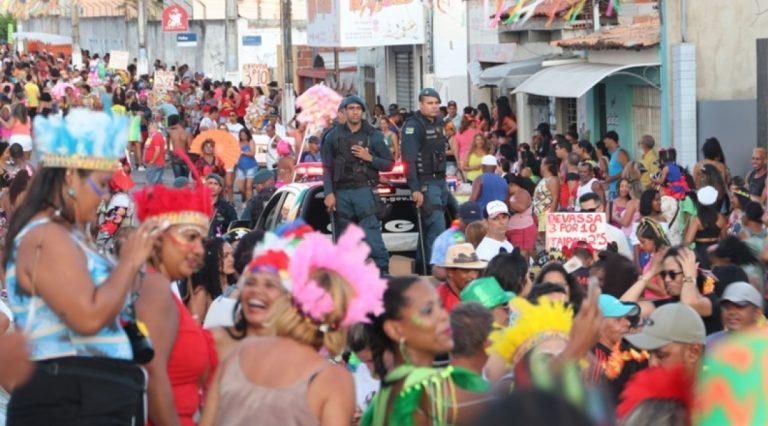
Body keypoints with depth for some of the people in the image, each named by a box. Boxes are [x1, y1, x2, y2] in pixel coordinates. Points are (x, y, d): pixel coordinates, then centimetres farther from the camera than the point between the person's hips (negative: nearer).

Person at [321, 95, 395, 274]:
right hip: (341, 193, 3)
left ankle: (382, 270, -15)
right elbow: (327, 169, 9)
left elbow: (389, 164, 6)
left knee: (371, 233, -13)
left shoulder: (373, 135, 6)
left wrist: (369, 158, -10)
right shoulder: (334, 137, 10)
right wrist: (329, 193, -2)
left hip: (365, 191, -3)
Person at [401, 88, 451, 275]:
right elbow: (409, 160, -17)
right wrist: (415, 189, -23)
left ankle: (421, 265, 19)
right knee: (437, 227, -14)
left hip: (440, 181, 9)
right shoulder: (413, 126, -11)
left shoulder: (437, 124, 16)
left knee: (428, 227, 12)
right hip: (426, 184, -9)